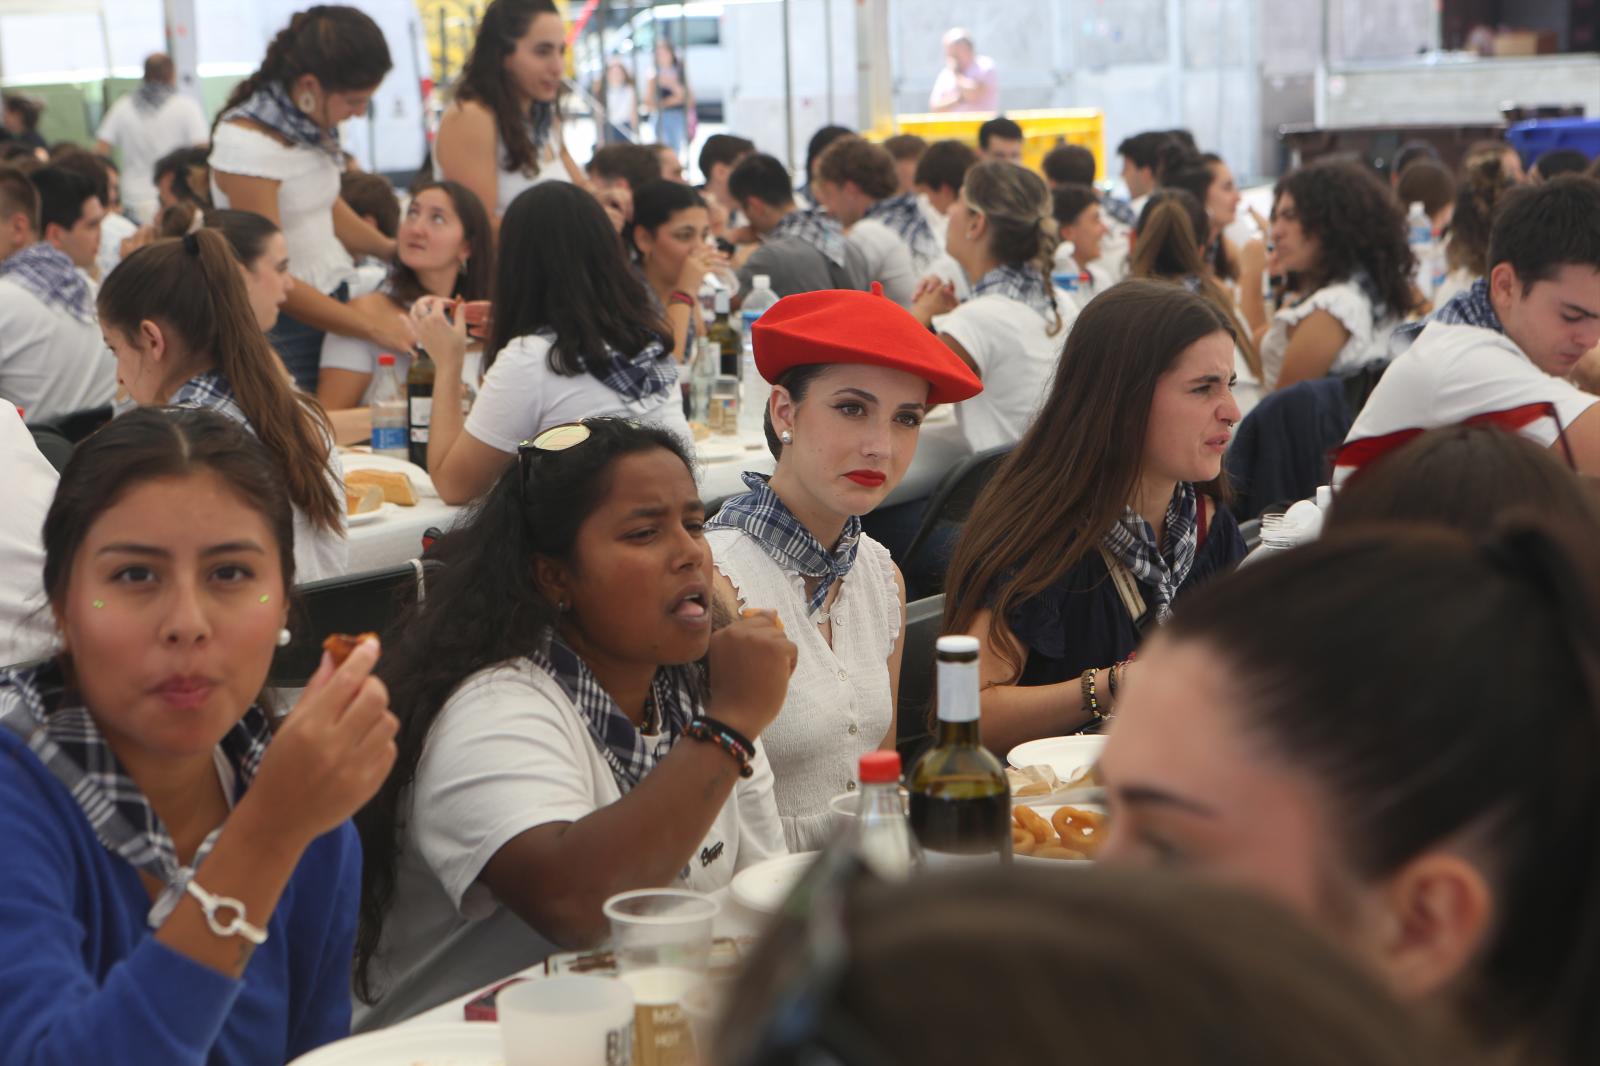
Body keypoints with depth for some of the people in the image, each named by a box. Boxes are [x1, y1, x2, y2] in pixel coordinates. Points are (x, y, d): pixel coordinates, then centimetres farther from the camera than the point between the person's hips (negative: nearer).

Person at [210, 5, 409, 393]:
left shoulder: (312, 124, 2)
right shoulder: (246, 143, -20)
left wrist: (394, 249, 4)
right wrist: (372, 327, -18)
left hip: (332, 301, 7)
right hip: (282, 324, -7)